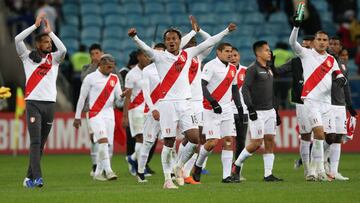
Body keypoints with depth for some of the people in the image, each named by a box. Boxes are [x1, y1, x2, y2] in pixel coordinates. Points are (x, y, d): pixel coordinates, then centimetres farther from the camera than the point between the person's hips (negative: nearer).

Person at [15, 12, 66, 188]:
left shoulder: (54, 59, 12)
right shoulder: (28, 57, 7)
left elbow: (63, 49, -8)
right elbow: (17, 39, -6)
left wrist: (50, 31, -2)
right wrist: (36, 25, -4)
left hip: (50, 104, 3)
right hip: (33, 103, -3)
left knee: (41, 144, 6)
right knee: (35, 141, -14)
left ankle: (29, 177, 13)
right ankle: (37, 177, -23)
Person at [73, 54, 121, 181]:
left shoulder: (114, 79, 12)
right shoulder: (91, 78, -2)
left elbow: (119, 97, 10)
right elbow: (82, 98, 2)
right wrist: (77, 117, 3)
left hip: (109, 114, 5)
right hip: (95, 114, -5)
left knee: (106, 144, 3)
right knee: (103, 141, -20)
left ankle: (98, 173, 13)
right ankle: (108, 171, -25)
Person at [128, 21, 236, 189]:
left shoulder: (187, 54, 12)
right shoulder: (160, 57, 0)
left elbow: (208, 43, 17)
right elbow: (145, 49, -17)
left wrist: (226, 31, 20)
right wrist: (134, 38, -36)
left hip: (184, 103, 4)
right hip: (167, 103, -4)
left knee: (195, 139, -5)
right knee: (169, 142, -3)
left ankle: (179, 166, 18)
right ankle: (167, 179, 6)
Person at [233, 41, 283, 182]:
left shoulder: (269, 70, 17)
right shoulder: (253, 69, -8)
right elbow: (245, 89, -15)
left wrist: (276, 111, 21)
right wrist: (250, 108, -23)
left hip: (270, 111, 8)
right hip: (257, 112, -8)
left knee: (270, 141, 1)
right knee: (256, 143, -8)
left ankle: (268, 174, 2)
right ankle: (237, 164, 11)